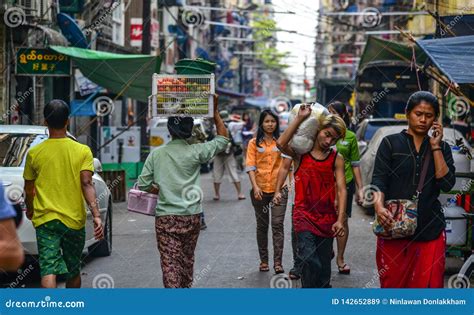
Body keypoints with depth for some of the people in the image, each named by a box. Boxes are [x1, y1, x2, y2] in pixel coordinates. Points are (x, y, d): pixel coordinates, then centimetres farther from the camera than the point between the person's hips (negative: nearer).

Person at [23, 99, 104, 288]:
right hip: (75, 220, 1)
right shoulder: (82, 151, -3)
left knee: (48, 270, -8)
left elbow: (29, 189, 8)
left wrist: (30, 209, 27)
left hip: (45, 219, -1)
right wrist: (96, 215, -18)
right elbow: (87, 184, -14)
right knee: (73, 271, 18)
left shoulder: (34, 153, -1)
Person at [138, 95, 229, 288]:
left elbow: (143, 185, 0)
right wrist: (215, 111, 9)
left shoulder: (156, 154, -1)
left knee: (170, 263, -4)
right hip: (191, 216, 1)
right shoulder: (195, 152, -5)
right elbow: (223, 138, 8)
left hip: (165, 217, -1)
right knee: (187, 260, 19)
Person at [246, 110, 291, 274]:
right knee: (262, 226, 10)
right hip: (260, 190, 1)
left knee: (277, 225, -7)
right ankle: (263, 260, 20)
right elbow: (250, 166, -3)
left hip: (279, 189, -1)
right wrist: (255, 186, -14)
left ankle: (278, 262, -7)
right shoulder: (254, 143, 4)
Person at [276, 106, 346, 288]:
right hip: (304, 215, -2)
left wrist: (340, 220, -11)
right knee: (310, 261, -17)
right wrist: (300, 119, -18)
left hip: (327, 217, 3)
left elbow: (341, 189, -1)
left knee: (324, 265, 11)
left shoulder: (336, 159, 4)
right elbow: (281, 144, -20)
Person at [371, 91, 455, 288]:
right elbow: (378, 180, -4)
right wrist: (379, 206, -23)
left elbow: (446, 184, -2)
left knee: (427, 284, -2)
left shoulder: (442, 148, 12)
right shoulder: (390, 143, 6)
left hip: (430, 228, 2)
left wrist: (435, 147, -3)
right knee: (392, 283, 1)